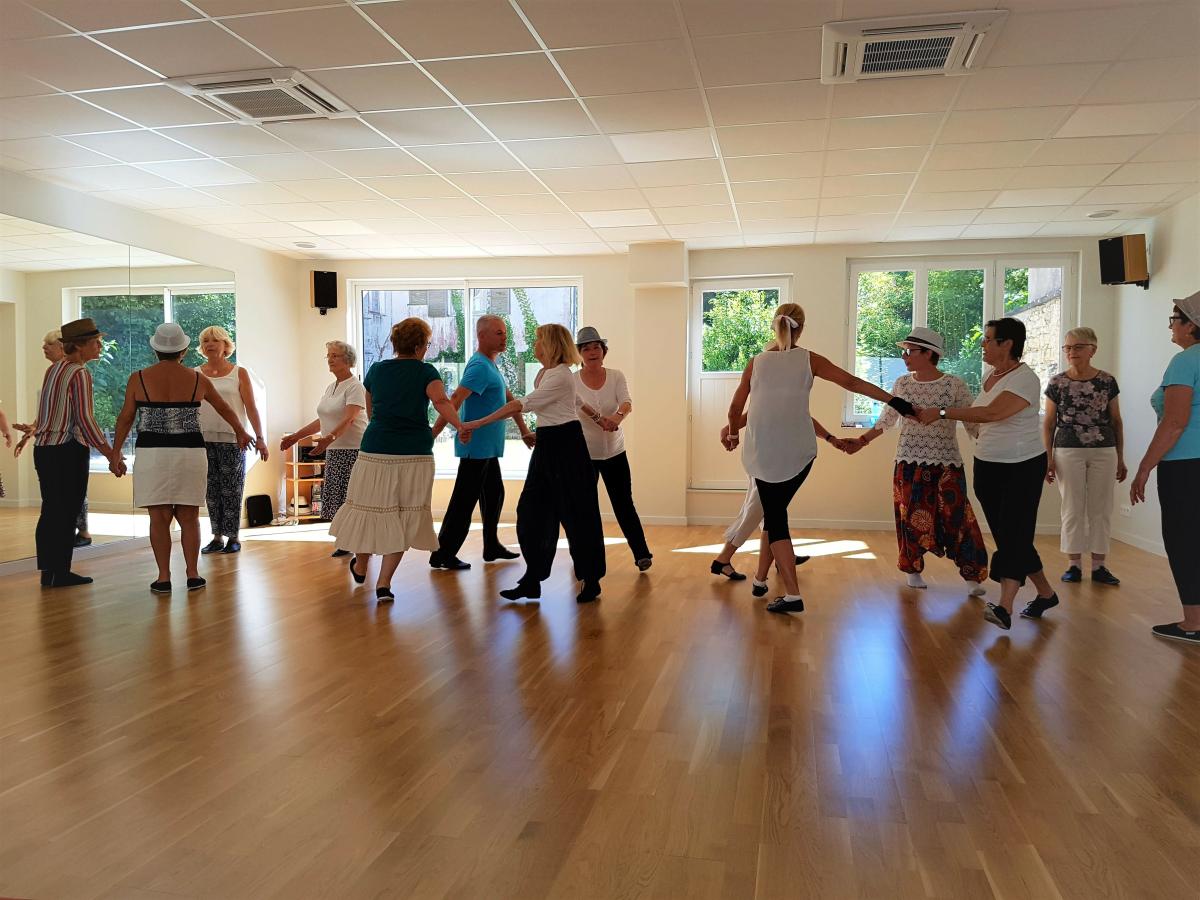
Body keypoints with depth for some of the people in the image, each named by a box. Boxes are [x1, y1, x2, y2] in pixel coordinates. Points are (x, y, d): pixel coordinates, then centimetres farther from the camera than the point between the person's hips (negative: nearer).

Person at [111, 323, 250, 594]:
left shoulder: (139, 378, 0)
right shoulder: (198, 379, 3)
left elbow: (125, 419, 4)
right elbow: (225, 409, 17)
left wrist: (115, 454, 14)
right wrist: (240, 432, 34)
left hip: (152, 453, -1)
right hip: (190, 453, 1)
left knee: (159, 518, 5)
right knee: (189, 517, 10)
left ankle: (163, 578, 6)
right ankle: (193, 575, 11)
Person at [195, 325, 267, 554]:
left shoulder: (239, 373, 3)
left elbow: (251, 408, 0)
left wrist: (259, 437, -8)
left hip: (232, 440, -2)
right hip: (204, 439, 3)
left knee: (231, 490, -1)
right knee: (211, 491, 6)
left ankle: (233, 537, 9)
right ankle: (217, 537, 14)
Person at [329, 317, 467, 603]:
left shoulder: (376, 370, 10)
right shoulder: (426, 371, -2)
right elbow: (441, 401, -21)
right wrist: (460, 426, -27)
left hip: (375, 451, 3)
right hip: (415, 454, -3)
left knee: (369, 508, 16)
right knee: (404, 517, 6)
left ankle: (360, 567, 37)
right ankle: (383, 584, 4)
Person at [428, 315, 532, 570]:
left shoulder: (490, 366, 16)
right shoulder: (479, 366, -17)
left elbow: (509, 400, 23)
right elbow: (455, 400, -26)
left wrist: (525, 432, 23)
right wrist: (433, 434, -32)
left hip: (488, 447, 10)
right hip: (476, 446, -10)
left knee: (494, 495, 18)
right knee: (464, 501, -6)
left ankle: (491, 547, 29)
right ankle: (443, 555, 0)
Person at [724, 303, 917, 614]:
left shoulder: (756, 362, 6)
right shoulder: (808, 360, 3)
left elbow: (735, 408, 10)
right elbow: (851, 382, -1)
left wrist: (733, 434, 29)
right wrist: (893, 400, 4)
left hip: (762, 454, 0)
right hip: (798, 454, 0)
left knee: (774, 517, 3)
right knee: (775, 511, 19)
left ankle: (792, 595, -4)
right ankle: (762, 577, 25)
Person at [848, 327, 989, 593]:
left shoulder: (954, 385, -6)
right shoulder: (902, 384, 4)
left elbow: (974, 424, -4)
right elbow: (887, 420, 15)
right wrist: (861, 441, 9)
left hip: (947, 463, -3)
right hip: (909, 462, 3)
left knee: (955, 518, -3)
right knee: (912, 517, 6)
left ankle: (973, 576, 9)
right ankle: (912, 569, 23)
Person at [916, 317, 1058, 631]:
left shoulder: (1025, 379, -17)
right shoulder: (989, 373, 9)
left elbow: (991, 413, -30)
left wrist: (942, 412, -28)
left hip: (1023, 467, -8)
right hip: (987, 464, 8)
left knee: (1013, 534, -12)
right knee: (1007, 534, 11)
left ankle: (1004, 608, -18)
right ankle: (1045, 593, 27)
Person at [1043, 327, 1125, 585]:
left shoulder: (1107, 382, 3)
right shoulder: (1057, 383, 0)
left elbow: (1116, 422, 9)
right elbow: (1048, 423, 3)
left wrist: (1121, 458, 7)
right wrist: (1048, 458, -2)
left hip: (1104, 452, 1)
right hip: (1068, 452, -1)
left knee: (1101, 509, 4)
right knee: (1073, 509, 3)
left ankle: (1099, 566, 12)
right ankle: (1074, 564, 11)